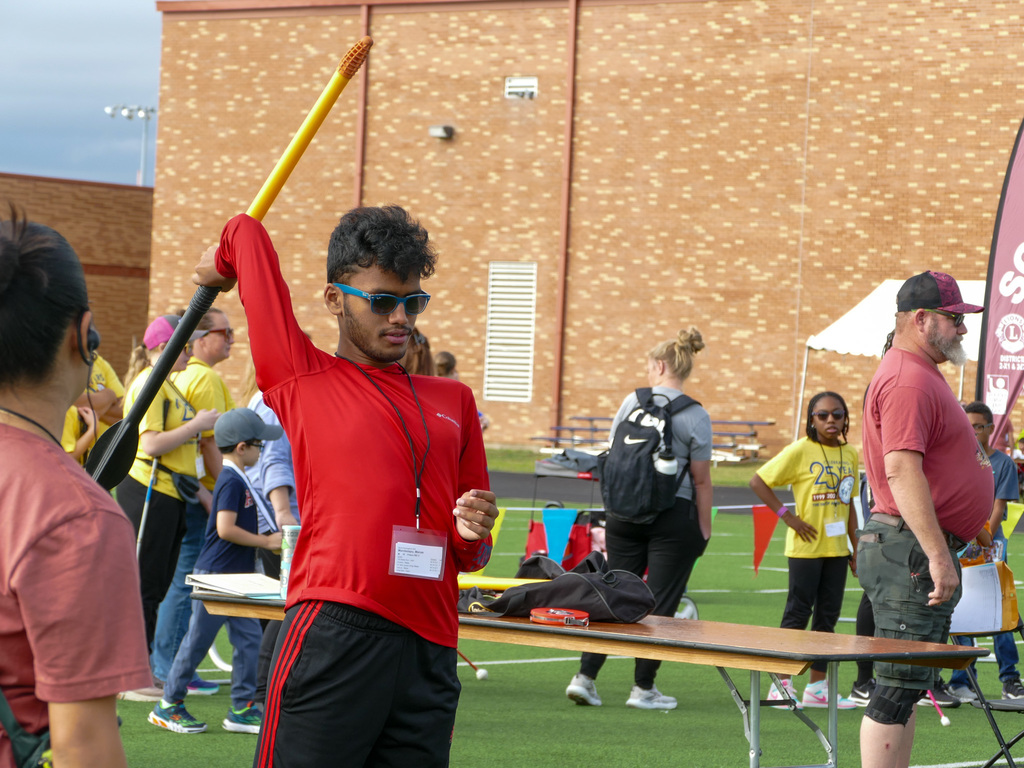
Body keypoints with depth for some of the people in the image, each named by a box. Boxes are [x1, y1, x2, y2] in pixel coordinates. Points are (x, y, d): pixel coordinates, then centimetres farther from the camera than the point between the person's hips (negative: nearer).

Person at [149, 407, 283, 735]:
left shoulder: (238, 480, 13)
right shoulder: (231, 481, -17)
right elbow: (226, 529, -24)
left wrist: (268, 539, 14)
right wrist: (266, 542, -17)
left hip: (235, 576, 10)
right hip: (216, 575, -10)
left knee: (249, 639, 7)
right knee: (198, 639, -1)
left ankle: (242, 708, 11)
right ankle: (168, 705, 10)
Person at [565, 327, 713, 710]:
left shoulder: (632, 402, 2)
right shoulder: (695, 416, -7)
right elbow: (701, 479, -7)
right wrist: (704, 527, 1)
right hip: (674, 516, -3)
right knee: (660, 602, 4)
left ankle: (585, 676, 7)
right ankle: (643, 687, 6)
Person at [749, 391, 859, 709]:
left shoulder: (850, 454, 9)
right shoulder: (800, 451, -9)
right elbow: (757, 481, -10)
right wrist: (787, 516, -14)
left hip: (836, 548, 6)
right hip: (806, 548, -6)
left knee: (828, 615, 9)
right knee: (798, 614, -3)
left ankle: (817, 686, 16)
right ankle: (781, 684, 5)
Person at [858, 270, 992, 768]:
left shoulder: (921, 374, 19)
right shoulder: (908, 380, -16)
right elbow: (901, 469, -26)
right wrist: (938, 555, -29)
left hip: (920, 552, 11)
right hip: (911, 551, -11)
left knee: (907, 687, 13)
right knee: (899, 688, -9)